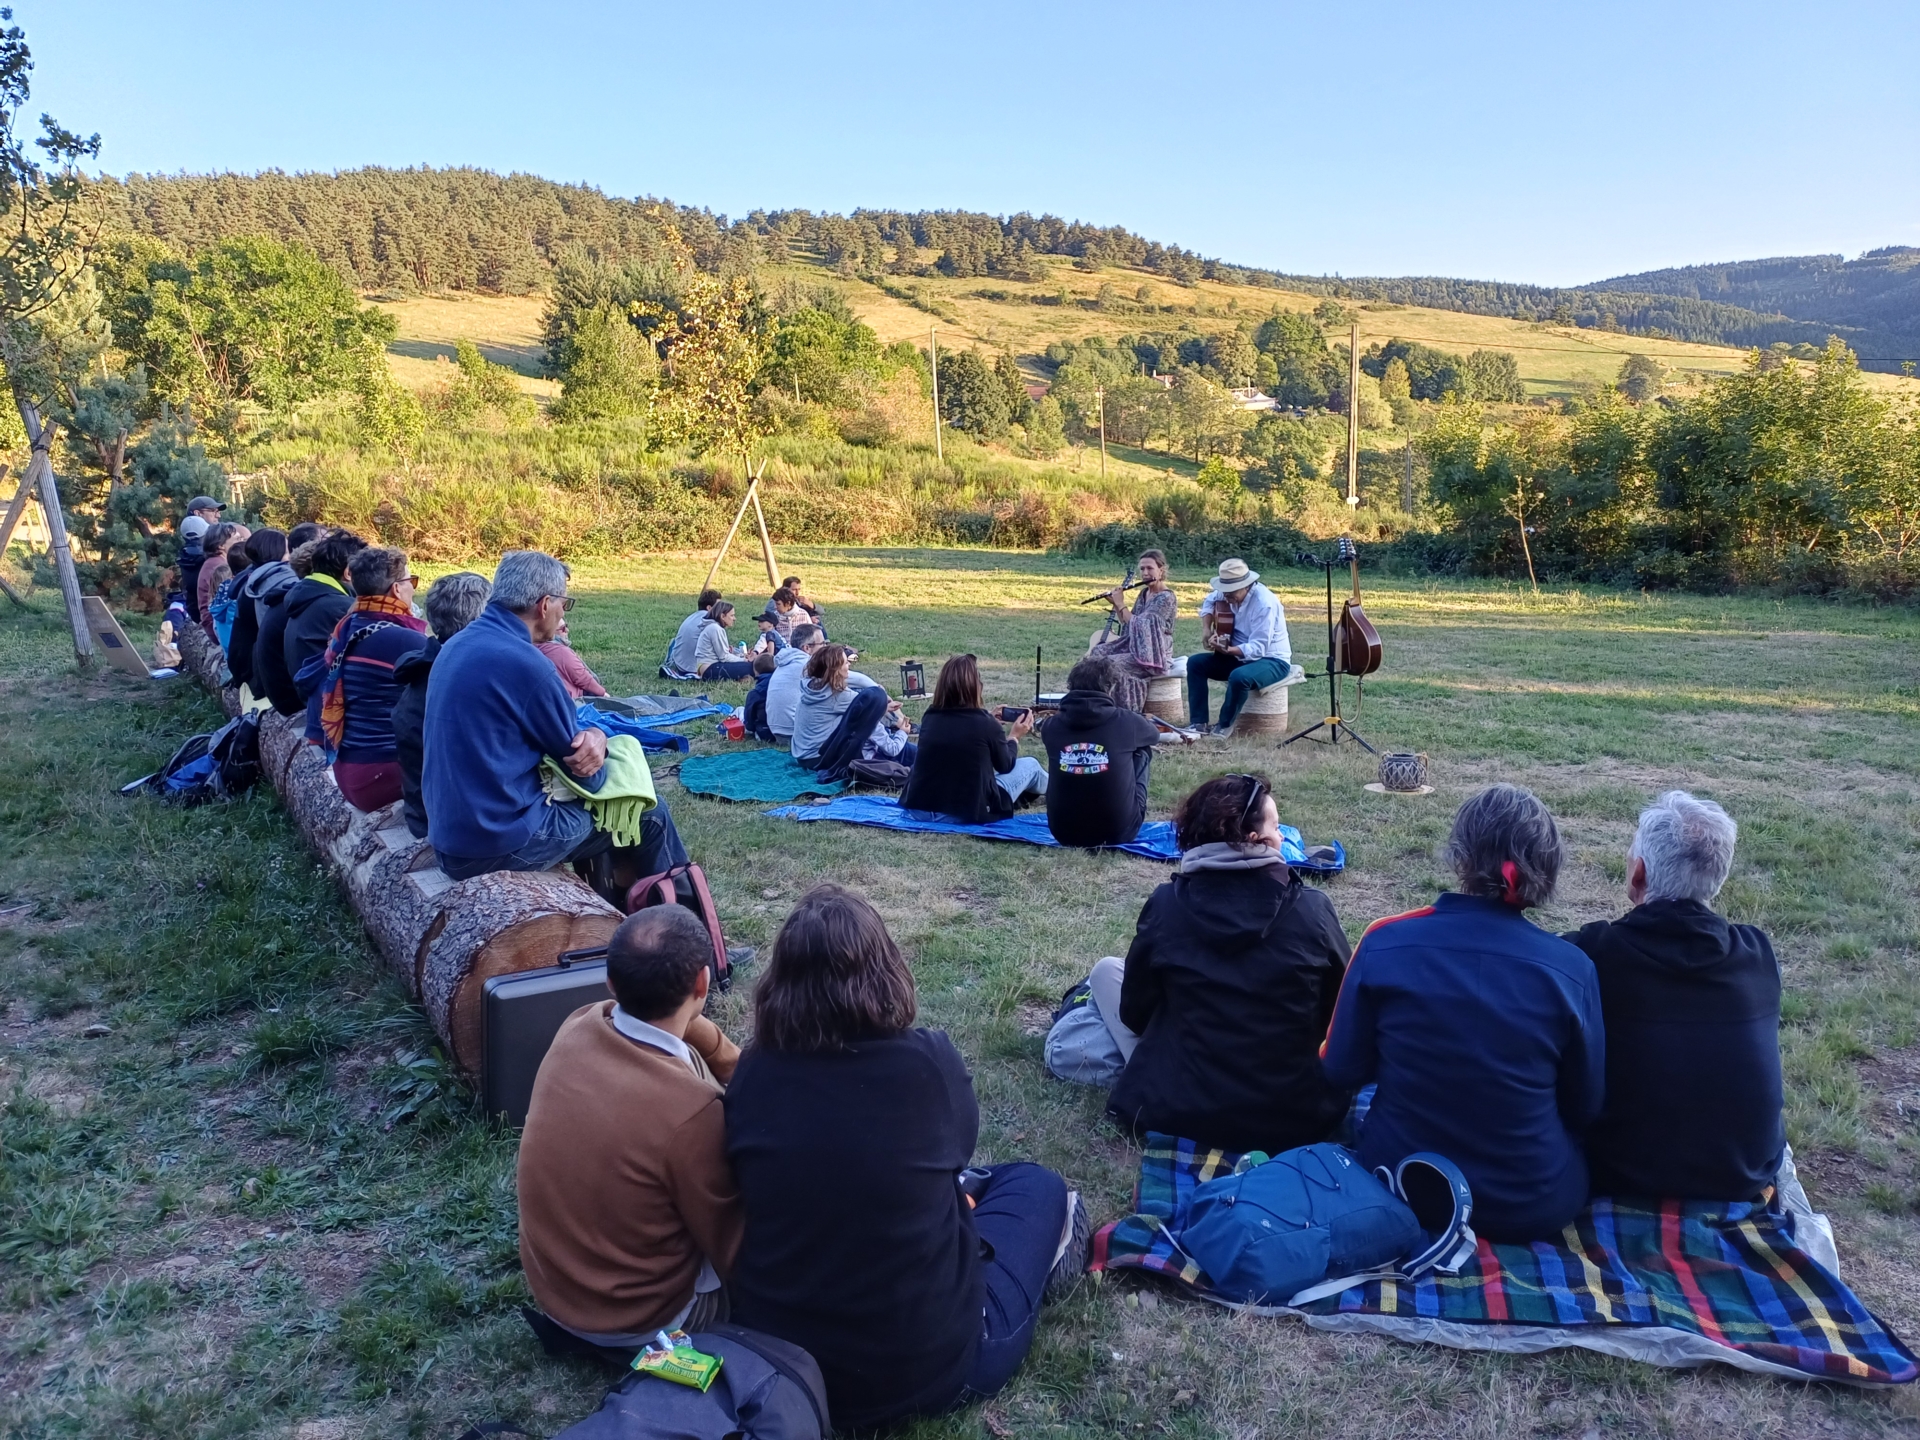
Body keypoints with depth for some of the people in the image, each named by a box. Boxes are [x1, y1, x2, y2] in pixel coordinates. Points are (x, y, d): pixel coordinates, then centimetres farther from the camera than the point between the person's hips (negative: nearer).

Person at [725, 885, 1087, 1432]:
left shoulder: (750, 1076, -10)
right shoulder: (929, 1062, -18)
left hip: (771, 1357, 4)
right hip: (929, 1367, -3)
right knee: (1036, 1185, 20)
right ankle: (1042, 1252, 45)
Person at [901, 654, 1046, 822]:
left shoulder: (929, 717, -1)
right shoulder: (985, 723, -14)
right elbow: (1005, 766, 5)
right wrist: (1014, 737, 21)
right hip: (971, 812, -5)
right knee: (1030, 764, 18)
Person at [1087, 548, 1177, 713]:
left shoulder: (1166, 598, -15)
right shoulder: (1144, 593, 12)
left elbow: (1139, 625, -22)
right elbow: (1127, 624, 17)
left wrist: (1121, 604, -12)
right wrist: (1115, 605, 5)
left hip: (1153, 655, -9)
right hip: (1135, 646, 9)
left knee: (1113, 664, -28)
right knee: (1096, 653, -7)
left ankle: (1127, 713, -16)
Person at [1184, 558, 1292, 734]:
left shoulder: (1264, 604, -27)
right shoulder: (1230, 592, -4)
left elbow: (1258, 648, -30)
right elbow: (1209, 601, 19)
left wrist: (1230, 650, -45)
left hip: (1272, 660, -8)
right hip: (1240, 656, 8)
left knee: (1239, 677, -38)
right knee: (1195, 662, -4)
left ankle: (1225, 725, -14)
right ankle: (1199, 722, -8)